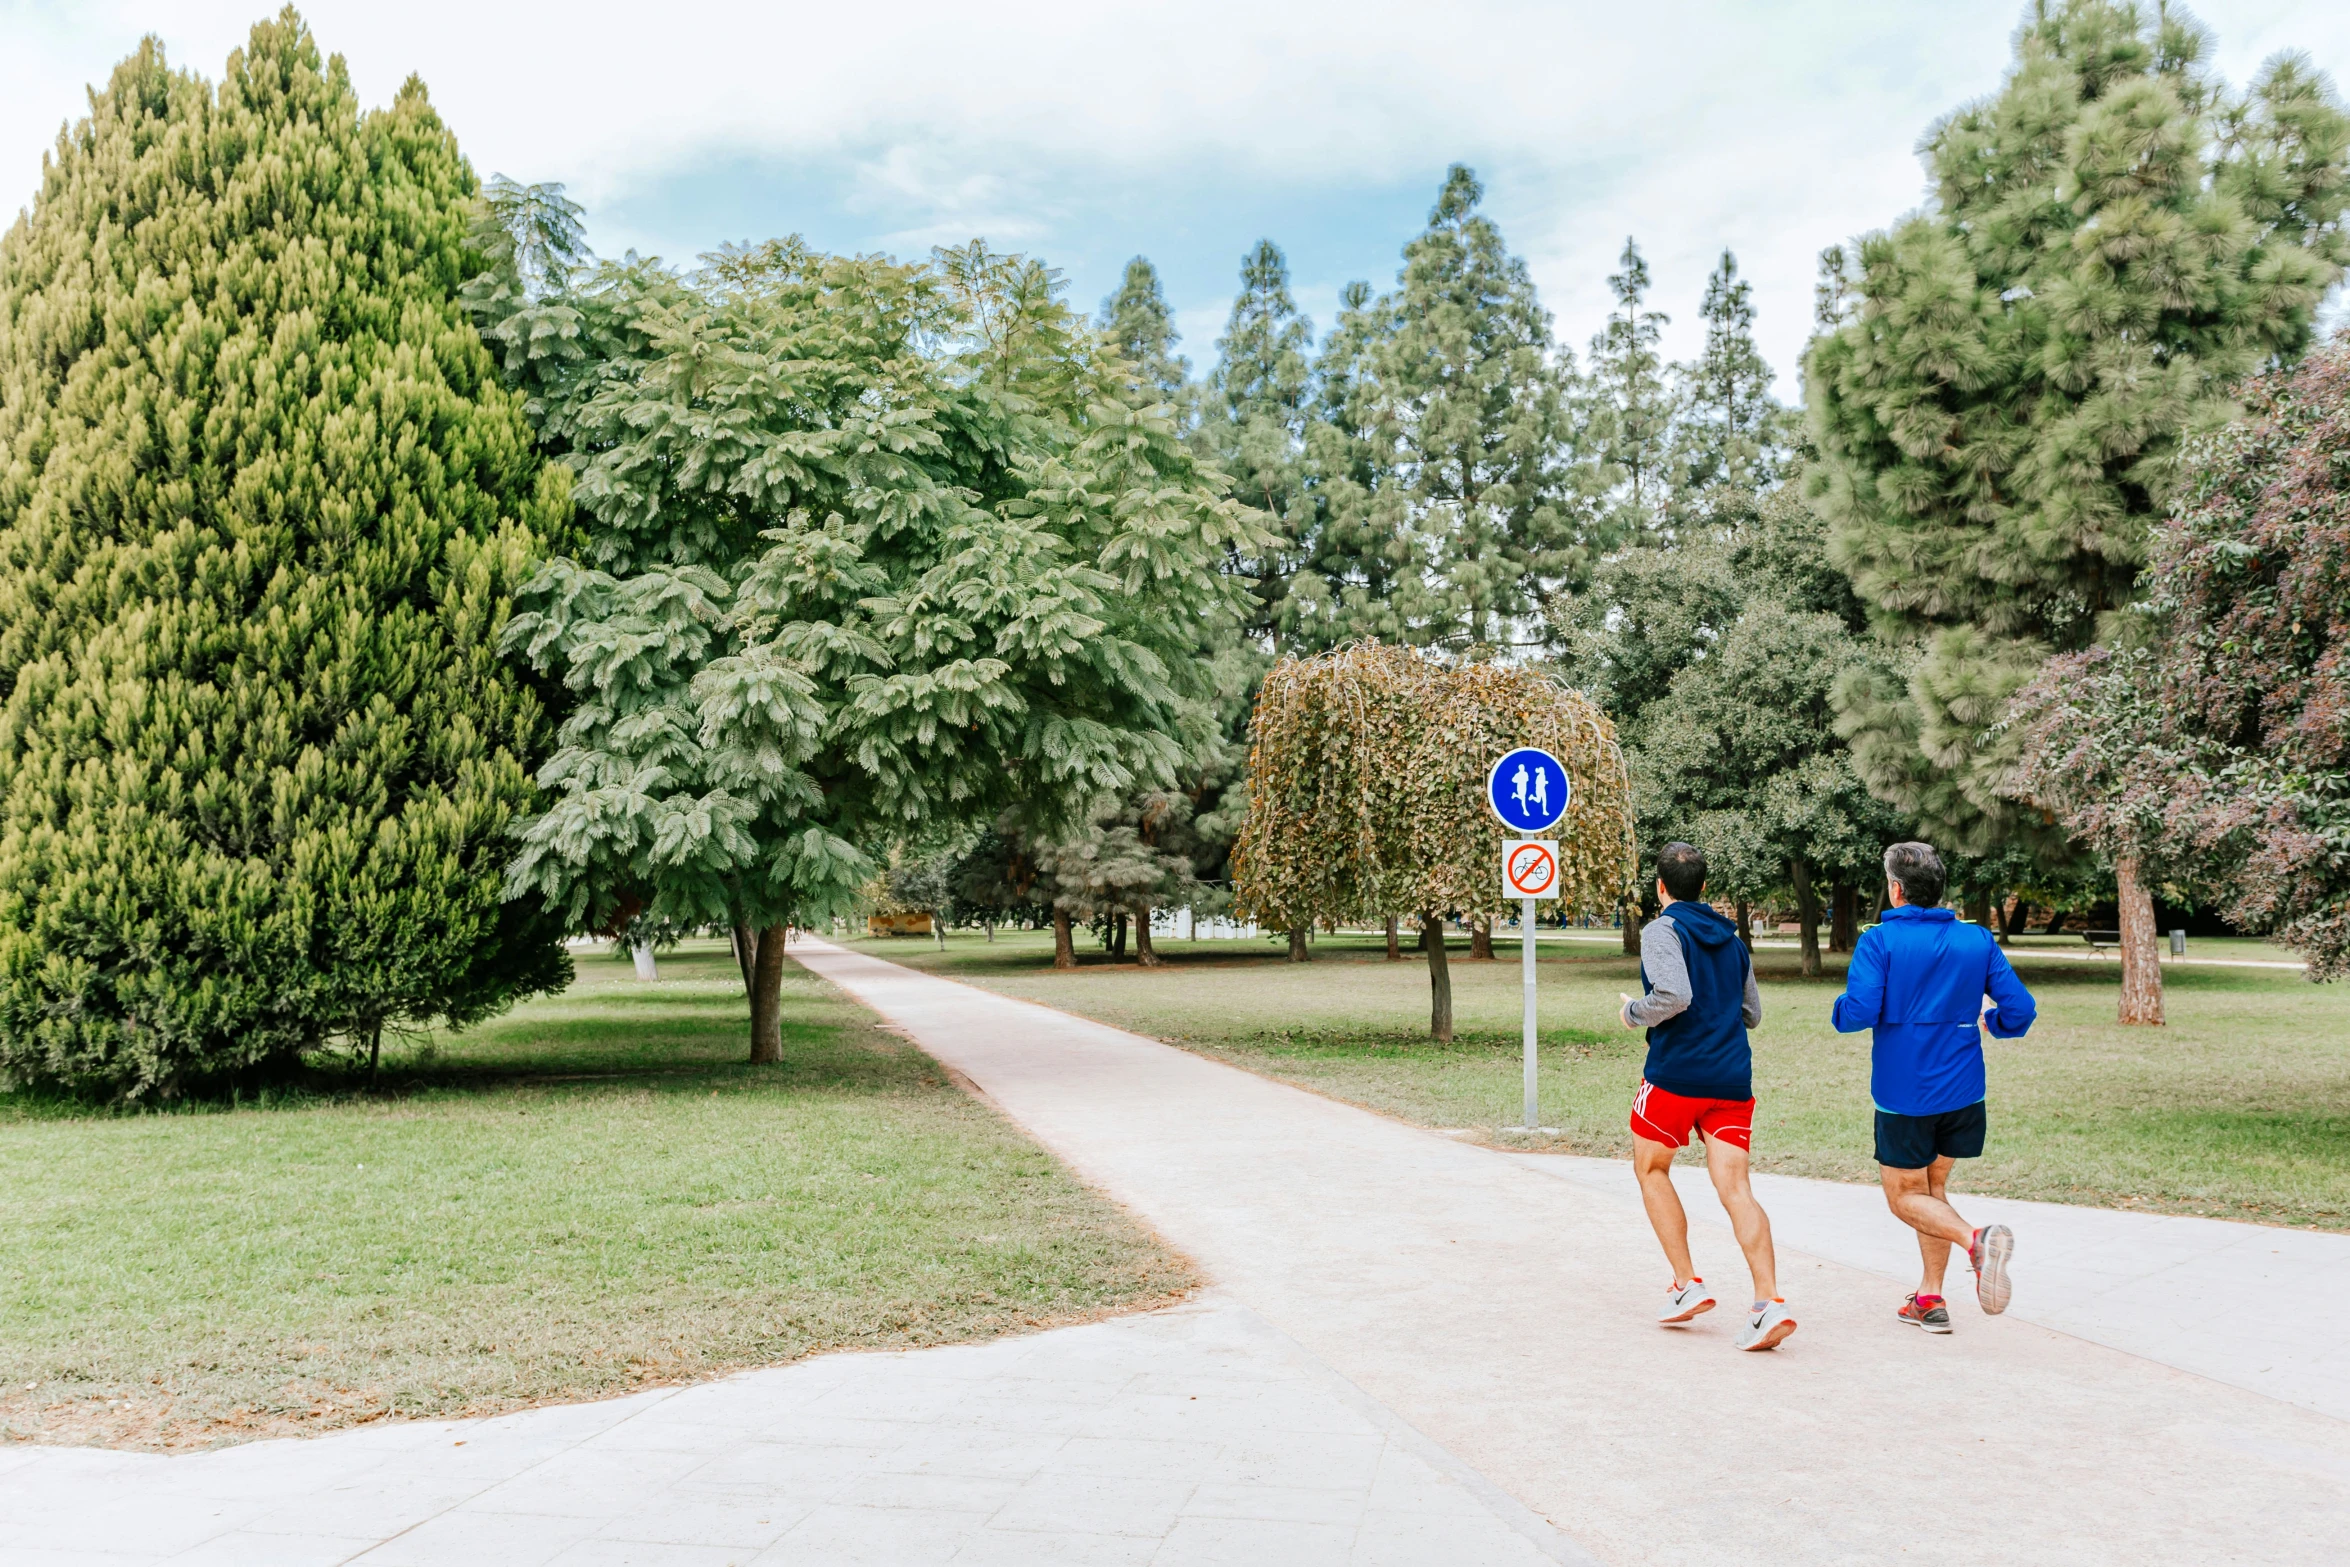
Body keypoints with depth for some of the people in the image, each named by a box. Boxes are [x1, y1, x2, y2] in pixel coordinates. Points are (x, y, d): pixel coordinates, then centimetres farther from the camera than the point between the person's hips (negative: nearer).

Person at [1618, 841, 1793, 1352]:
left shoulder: (1662, 929, -7)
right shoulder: (1731, 938, 16)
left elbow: (1674, 995, -22)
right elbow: (1752, 1013, 21)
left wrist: (1634, 1013, -5)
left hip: (1675, 1075, -5)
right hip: (1733, 1080, 5)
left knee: (1651, 1170, 15)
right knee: (1735, 1187, -1)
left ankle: (1687, 1285, 9)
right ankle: (1769, 1302, -16)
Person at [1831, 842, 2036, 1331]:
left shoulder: (1878, 941, -11)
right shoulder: (1977, 940, 1)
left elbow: (1859, 1012, -21)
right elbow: (2020, 1010, -2)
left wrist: (1838, 1010, 1)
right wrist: (1990, 1021, 19)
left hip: (1904, 1093, -5)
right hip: (1964, 1092, 5)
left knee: (1904, 1196, 9)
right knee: (1933, 1187, 20)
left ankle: (1975, 1238, -19)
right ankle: (1930, 1298, 19)